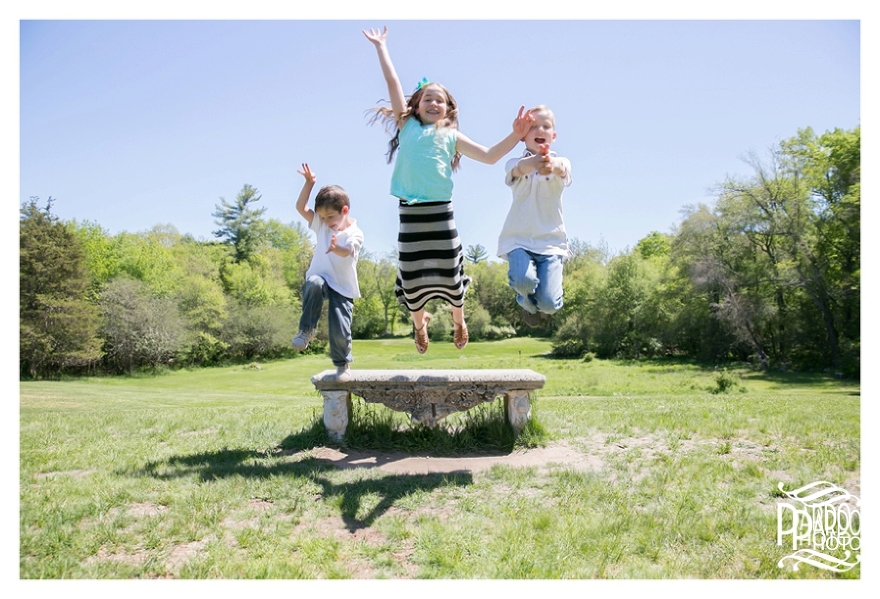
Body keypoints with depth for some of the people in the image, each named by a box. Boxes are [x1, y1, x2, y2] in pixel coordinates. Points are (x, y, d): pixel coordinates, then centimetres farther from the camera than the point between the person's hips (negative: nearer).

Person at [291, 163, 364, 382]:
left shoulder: (355, 234, -8)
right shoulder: (321, 225, 7)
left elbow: (347, 251, -29)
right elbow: (301, 207, -1)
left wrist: (336, 248, -52)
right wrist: (309, 183, -12)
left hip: (343, 287, -2)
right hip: (319, 279, 2)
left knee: (340, 330, -10)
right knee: (314, 284, -37)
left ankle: (343, 364, 20)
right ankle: (306, 330, -20)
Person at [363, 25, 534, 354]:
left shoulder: (451, 136, 11)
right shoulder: (407, 125, 13)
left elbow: (489, 156, 8)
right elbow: (392, 82, 16)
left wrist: (515, 136, -2)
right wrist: (381, 46, 20)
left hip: (440, 212, 0)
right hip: (410, 213, 1)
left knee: (449, 273, 5)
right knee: (411, 277, 5)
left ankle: (459, 321, 32)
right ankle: (419, 322, 33)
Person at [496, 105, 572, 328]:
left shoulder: (561, 163, 2)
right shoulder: (515, 164, 2)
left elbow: (561, 169, -26)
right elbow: (518, 169, -25)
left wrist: (551, 165, -53)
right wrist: (531, 163, -51)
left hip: (551, 241, 0)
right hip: (518, 239, 0)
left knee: (549, 304, -17)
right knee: (523, 280, -31)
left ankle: (542, 304, 23)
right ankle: (527, 302, 8)